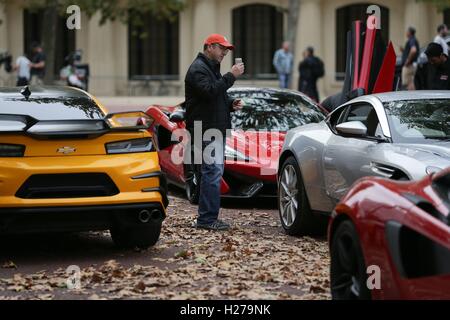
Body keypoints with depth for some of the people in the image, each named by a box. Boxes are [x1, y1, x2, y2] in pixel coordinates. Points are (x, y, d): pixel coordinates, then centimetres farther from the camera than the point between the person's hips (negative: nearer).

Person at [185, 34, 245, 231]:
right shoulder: (198, 69, -11)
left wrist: (231, 104, 10)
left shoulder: (211, 68, 23)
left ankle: (208, 218, 16)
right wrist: (231, 76, -24)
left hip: (216, 129, 11)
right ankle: (207, 219, -14)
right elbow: (209, 91, -27)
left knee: (213, 172, 12)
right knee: (213, 171, -14)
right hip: (206, 130, -11)